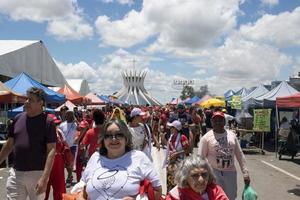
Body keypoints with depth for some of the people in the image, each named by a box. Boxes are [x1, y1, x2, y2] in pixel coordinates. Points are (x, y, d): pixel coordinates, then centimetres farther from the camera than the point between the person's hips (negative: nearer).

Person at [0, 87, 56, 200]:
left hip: (37, 174, -3)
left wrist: (44, 178, -21)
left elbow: (51, 150, -14)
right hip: (16, 173, 4)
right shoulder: (18, 118, 5)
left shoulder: (47, 122, -9)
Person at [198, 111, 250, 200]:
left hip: (230, 172, 4)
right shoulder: (206, 137, -5)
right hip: (213, 172, -3)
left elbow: (240, 155, 10)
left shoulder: (232, 135, 7)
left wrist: (245, 172, 7)